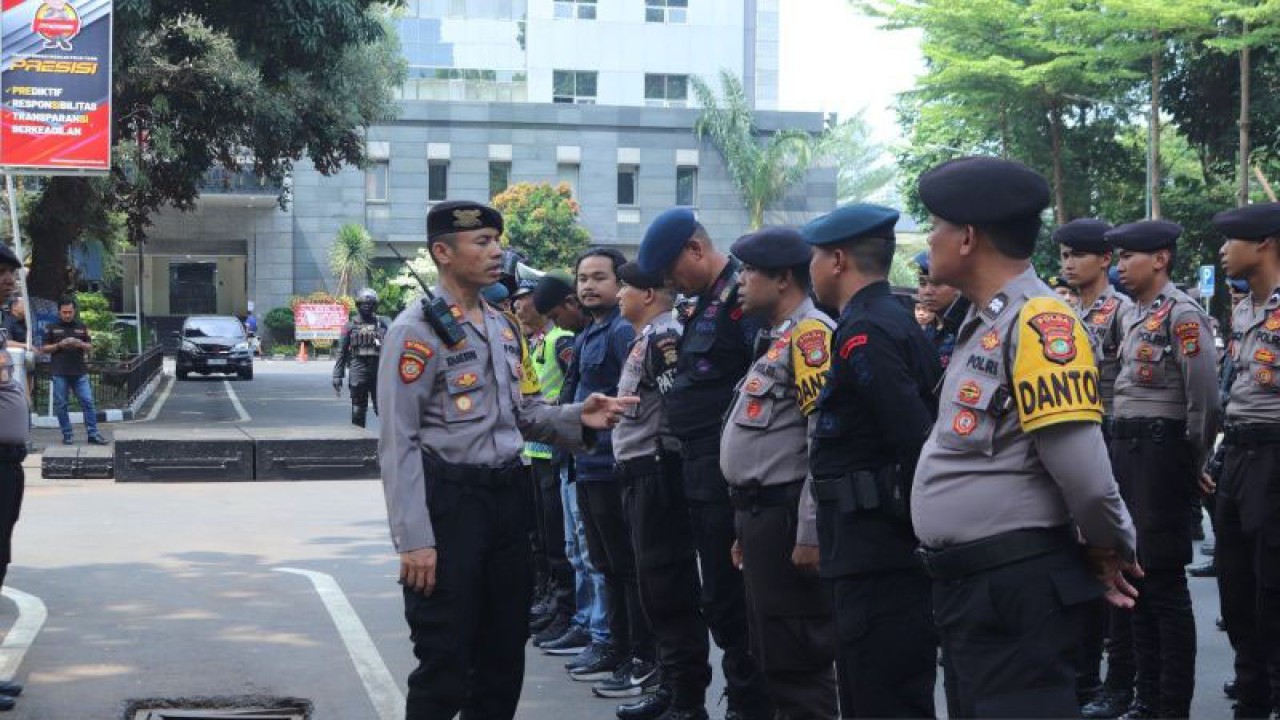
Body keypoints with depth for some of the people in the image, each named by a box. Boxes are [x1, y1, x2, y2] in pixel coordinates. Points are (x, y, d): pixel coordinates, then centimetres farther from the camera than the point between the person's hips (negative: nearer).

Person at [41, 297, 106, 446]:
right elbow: (44, 349, 5)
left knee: (88, 402, -4)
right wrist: (59, 345, -12)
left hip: (80, 372, 1)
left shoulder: (81, 327, 11)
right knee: (61, 405, 1)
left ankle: (93, 434, -2)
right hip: (60, 374, -1)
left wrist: (81, 344, -10)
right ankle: (67, 435, 9)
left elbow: (89, 347, 12)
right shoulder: (52, 328, 5)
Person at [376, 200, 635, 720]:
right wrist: (415, 540, -20)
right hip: (449, 500, -8)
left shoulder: (504, 327, 13)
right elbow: (399, 442, -15)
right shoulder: (417, 330, -12)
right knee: (445, 665, -2)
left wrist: (578, 419, -6)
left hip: (508, 495, 8)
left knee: (504, 656, 15)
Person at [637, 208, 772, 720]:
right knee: (721, 597, 14)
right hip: (702, 472, 10)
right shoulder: (706, 302, 18)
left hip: (729, 475, -10)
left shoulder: (743, 295, -13)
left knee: (728, 598, -4)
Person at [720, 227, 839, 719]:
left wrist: (811, 532, -23)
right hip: (762, 516, 11)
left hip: (786, 519, -11)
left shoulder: (811, 332, -13)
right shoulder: (779, 338, 19)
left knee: (799, 660, -7)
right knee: (773, 655, 16)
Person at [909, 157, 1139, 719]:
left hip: (1018, 588, -10)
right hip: (966, 585, 10)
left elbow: (1085, 475, -24)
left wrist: (1111, 550, -6)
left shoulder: (1038, 321, -18)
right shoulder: (983, 323, 13)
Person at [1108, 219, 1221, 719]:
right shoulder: (1135, 315, 14)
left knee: (1164, 579, -4)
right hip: (1125, 451, 9)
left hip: (1160, 452, -9)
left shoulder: (1182, 314, -13)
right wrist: (1119, 448, 14)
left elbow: (1204, 397, -16)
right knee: (1134, 575, 13)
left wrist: (1192, 466, -7)